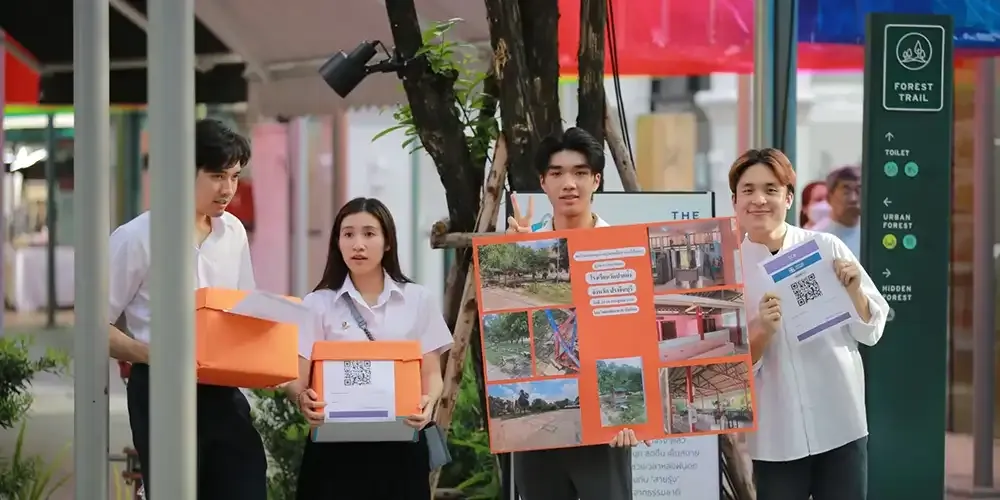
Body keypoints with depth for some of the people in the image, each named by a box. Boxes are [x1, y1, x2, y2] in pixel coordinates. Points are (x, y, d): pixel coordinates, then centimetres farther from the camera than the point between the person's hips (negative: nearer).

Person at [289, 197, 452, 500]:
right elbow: (299, 378, -2)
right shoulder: (318, 304, 3)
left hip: (400, 443, 1)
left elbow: (431, 373, 6)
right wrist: (304, 399, -26)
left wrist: (428, 402, -17)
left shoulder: (418, 300, 8)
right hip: (335, 444, -1)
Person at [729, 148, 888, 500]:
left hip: (841, 424, 1)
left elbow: (870, 331, 5)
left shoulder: (827, 248, 1)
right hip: (774, 435, -1)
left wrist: (853, 290, -12)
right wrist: (762, 330, -21)